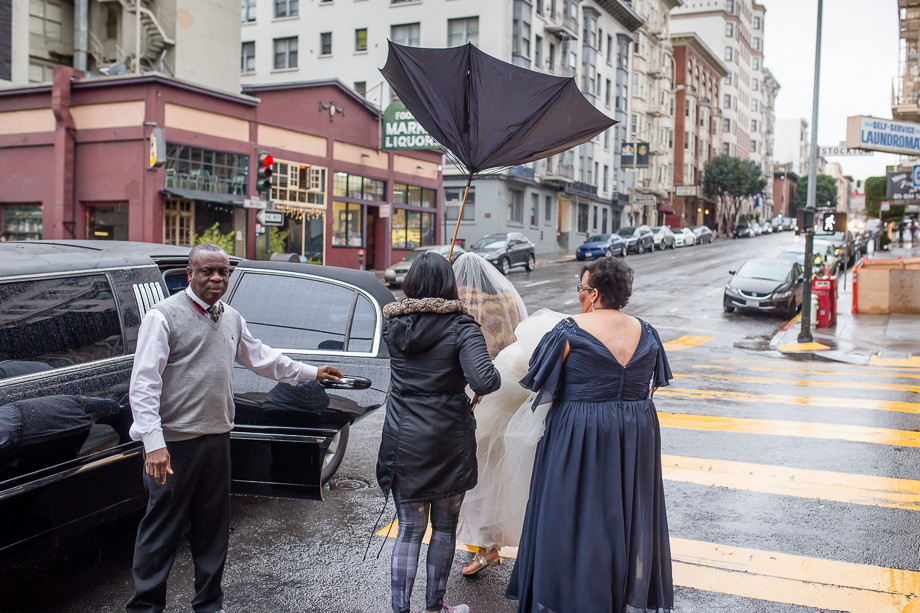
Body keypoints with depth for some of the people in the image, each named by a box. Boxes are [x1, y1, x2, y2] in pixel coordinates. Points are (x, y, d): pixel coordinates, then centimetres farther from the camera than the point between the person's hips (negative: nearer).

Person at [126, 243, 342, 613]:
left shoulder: (231, 318, 13)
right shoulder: (165, 315, -9)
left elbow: (260, 357, 28)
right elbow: (143, 383, -14)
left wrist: (311, 373, 29)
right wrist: (153, 443, -22)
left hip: (218, 438, 7)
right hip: (174, 441, -6)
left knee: (213, 528, 14)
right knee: (161, 530, 0)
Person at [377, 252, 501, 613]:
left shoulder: (393, 323, -1)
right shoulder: (461, 326, -12)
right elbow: (484, 381, -24)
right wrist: (494, 376, -2)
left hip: (403, 441, 2)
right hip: (450, 441, -2)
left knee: (409, 530, 9)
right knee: (444, 528, 16)